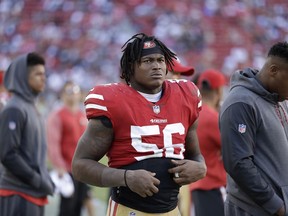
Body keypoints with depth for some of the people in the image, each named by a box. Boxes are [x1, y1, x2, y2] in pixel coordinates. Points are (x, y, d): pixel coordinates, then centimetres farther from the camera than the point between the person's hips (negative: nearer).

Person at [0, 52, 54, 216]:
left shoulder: (32, 108, 15)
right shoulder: (14, 110, -12)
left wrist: (46, 180, 9)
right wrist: (38, 181, -16)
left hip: (35, 194, 9)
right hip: (19, 196, -9)